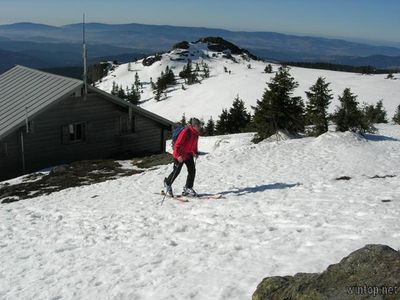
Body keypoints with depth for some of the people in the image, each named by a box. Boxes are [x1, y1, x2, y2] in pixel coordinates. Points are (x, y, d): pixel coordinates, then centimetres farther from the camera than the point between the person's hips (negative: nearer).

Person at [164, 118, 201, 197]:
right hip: (179, 156, -7)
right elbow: (177, 144, -24)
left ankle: (188, 188, 6)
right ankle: (167, 183, 29)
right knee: (176, 171, 4)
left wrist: (195, 153, 4)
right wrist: (178, 155, -28)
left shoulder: (196, 133, 1)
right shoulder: (185, 132, -25)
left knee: (192, 170, -2)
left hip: (188, 154, 7)